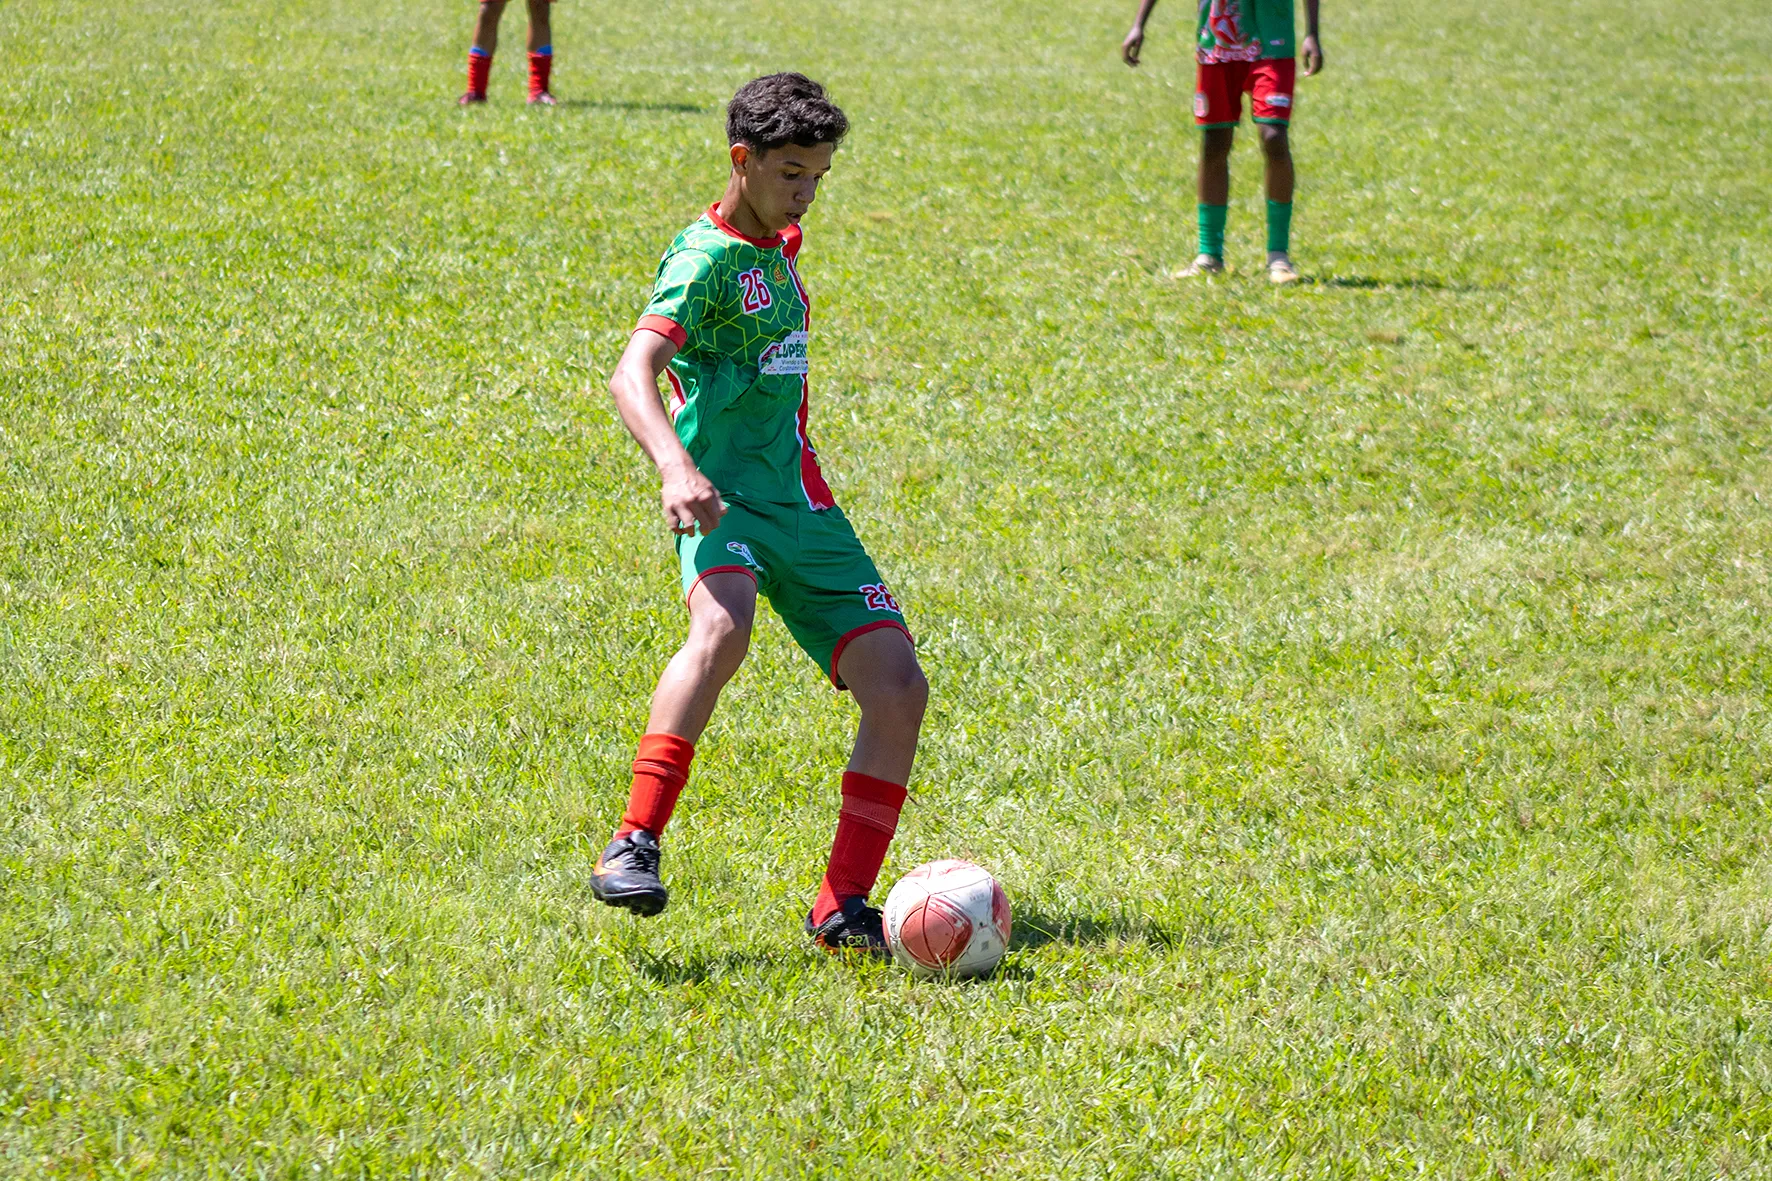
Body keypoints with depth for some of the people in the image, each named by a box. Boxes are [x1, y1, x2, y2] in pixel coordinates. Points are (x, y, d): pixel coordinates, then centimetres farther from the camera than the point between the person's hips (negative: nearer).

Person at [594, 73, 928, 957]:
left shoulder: (778, 250, 18)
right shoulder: (707, 257, -8)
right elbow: (632, 374, -24)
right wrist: (675, 467, -39)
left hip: (801, 503, 8)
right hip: (725, 496, -8)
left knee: (898, 686, -4)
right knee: (723, 625, -38)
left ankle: (842, 909, 2)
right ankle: (633, 849, -37)